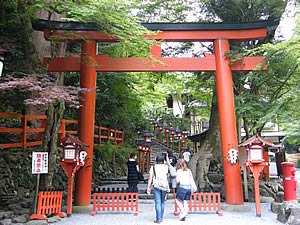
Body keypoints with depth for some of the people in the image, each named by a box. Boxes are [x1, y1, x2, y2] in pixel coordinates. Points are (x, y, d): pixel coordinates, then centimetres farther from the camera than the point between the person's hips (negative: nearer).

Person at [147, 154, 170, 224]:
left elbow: (150, 178, -4)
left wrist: (148, 187, 1)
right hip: (164, 186, 2)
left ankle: (158, 219, -1)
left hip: (156, 186, -2)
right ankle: (161, 218, 22)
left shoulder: (153, 167, -2)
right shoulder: (166, 167, 1)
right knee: (162, 202, 14)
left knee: (158, 202, 0)